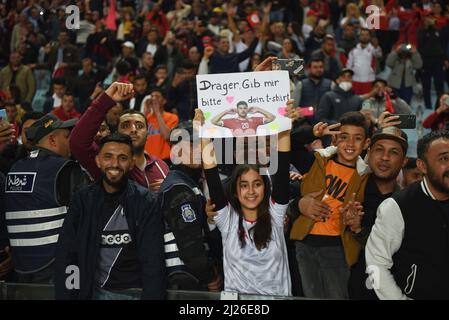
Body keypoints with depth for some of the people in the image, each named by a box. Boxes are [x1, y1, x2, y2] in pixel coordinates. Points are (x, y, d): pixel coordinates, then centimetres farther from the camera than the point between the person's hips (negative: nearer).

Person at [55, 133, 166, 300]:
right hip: (93, 291, 2)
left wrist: (152, 296, -23)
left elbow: (153, 261, -13)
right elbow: (65, 256, -5)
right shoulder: (82, 200, -1)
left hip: (135, 292, -2)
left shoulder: (147, 202, -8)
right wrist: (64, 296, -14)